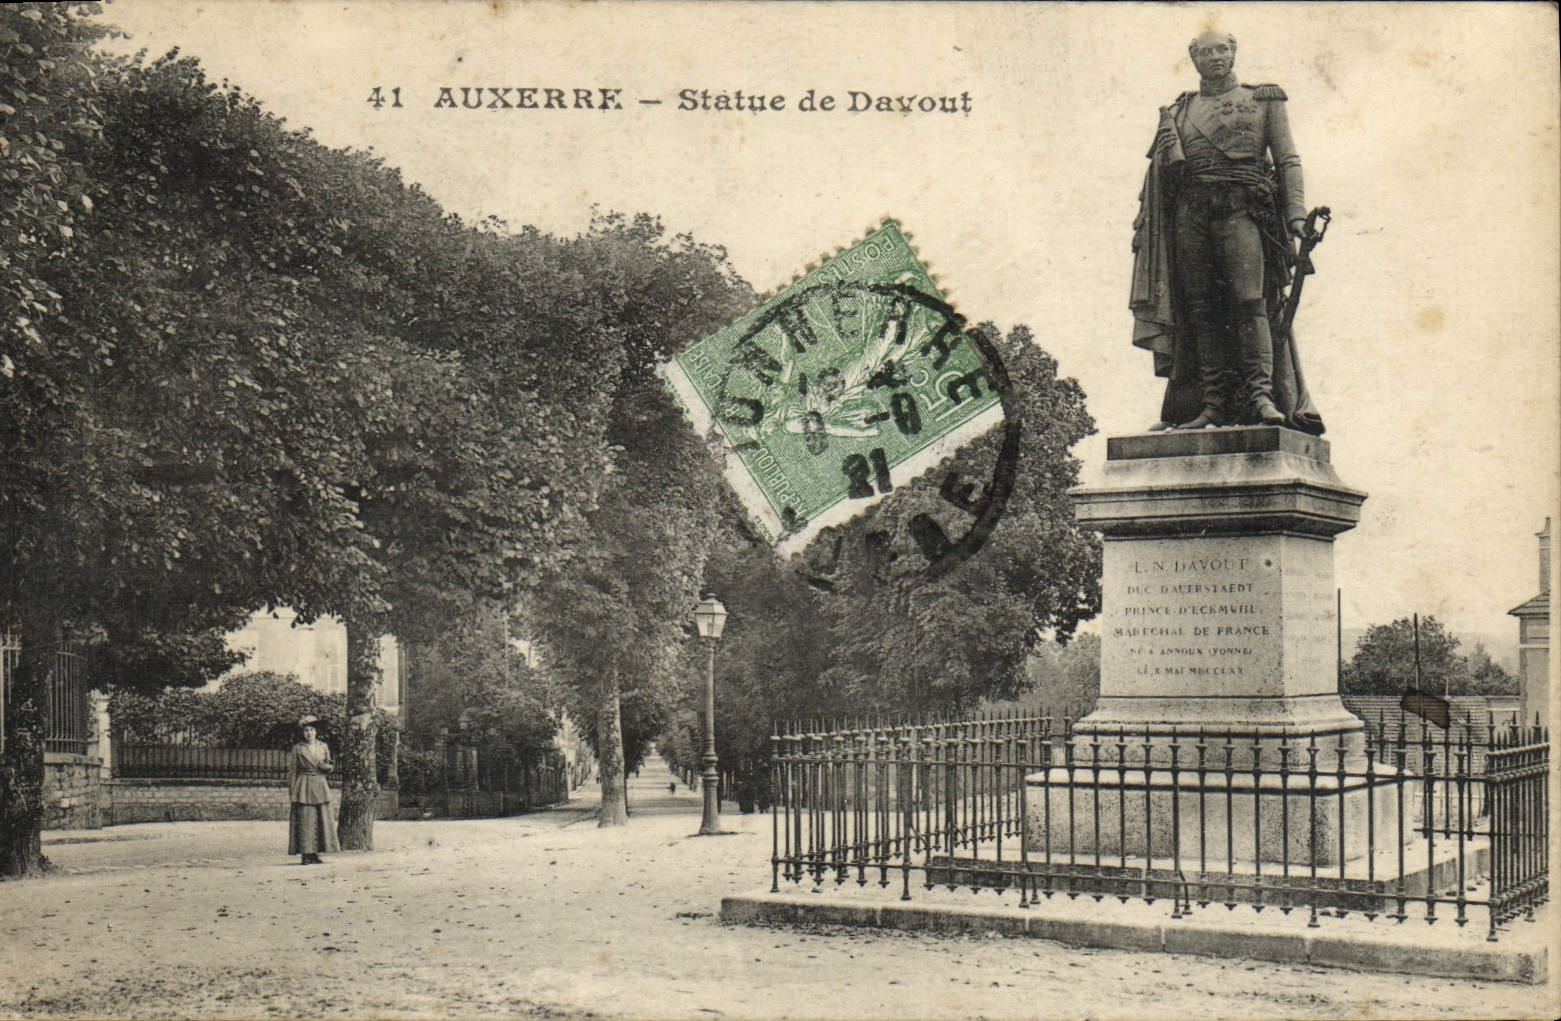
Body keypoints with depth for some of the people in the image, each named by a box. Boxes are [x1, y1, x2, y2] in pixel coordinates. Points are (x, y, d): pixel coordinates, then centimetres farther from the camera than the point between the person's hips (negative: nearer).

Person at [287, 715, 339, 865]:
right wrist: (291, 792, -4)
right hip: (303, 787, -4)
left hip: (320, 785, 4)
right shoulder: (297, 749, 1)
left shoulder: (323, 746, 10)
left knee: (322, 819, 1)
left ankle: (314, 854, 8)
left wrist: (326, 766, -6)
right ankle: (306, 854, -4)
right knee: (304, 821, -7)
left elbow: (331, 766, 18)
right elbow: (292, 771, 1)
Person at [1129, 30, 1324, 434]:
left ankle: (1262, 396, -23)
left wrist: (1296, 215, -4)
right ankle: (1213, 404, -5)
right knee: (1201, 309, -4)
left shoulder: (1264, 100, 16)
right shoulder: (1178, 112, 23)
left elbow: (1288, 161, 10)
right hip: (1190, 211, 3)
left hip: (1241, 208, -3)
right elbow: (1164, 170, 23)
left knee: (1250, 299, -18)